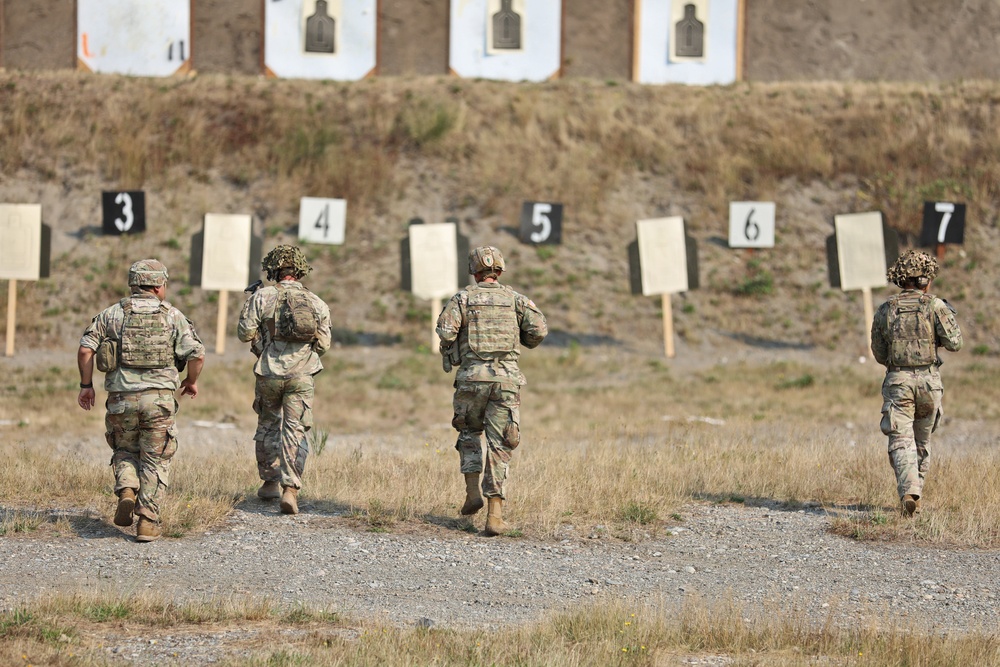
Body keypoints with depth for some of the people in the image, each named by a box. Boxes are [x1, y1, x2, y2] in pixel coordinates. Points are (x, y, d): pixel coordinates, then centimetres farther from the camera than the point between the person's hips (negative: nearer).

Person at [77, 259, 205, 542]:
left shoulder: (112, 314, 6)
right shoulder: (173, 317, 4)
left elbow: (85, 350, -1)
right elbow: (197, 355, -3)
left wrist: (86, 385, 10)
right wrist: (191, 381, 16)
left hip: (121, 399, 1)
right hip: (159, 399, -1)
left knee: (125, 452, 23)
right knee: (155, 461, 9)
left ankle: (126, 491, -4)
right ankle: (147, 522, 1)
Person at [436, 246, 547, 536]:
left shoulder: (463, 298, 5)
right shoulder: (516, 299, 9)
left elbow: (445, 329, -10)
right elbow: (539, 330, -3)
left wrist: (450, 353, 10)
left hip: (472, 378, 0)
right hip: (506, 379, 0)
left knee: (469, 433, 25)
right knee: (499, 446, 1)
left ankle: (472, 492, 10)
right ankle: (495, 514, -9)